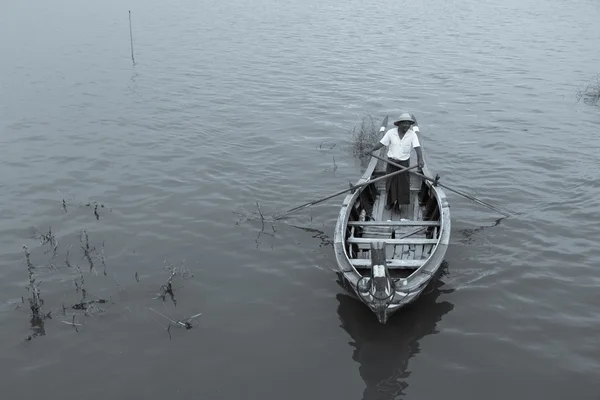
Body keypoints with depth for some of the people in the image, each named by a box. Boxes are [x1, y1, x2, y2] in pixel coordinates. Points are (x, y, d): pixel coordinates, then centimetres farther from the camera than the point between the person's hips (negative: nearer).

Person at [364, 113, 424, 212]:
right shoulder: (391, 132, -8)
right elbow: (381, 143, -7)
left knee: (403, 183, 5)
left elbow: (417, 147, -20)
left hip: (404, 163, -1)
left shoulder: (412, 134, -10)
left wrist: (420, 159, -37)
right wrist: (371, 150, -22)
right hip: (391, 162, 1)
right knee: (390, 182, 10)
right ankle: (390, 202, 29)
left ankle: (400, 203, 24)